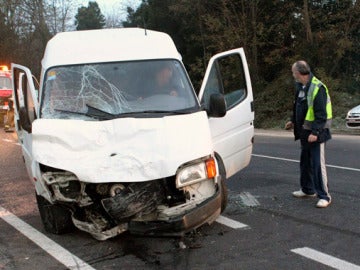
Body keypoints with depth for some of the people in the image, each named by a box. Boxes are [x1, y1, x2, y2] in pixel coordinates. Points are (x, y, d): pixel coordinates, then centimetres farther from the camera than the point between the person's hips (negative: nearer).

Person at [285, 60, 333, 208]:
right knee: (305, 162, 17)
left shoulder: (318, 88, -19)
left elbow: (321, 114, -22)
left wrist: (315, 132, -25)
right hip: (305, 132, 9)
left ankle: (324, 196, -1)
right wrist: (293, 121, 21)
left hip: (315, 134, -9)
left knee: (318, 164, -7)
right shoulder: (301, 87, 10)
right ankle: (308, 190, 31)